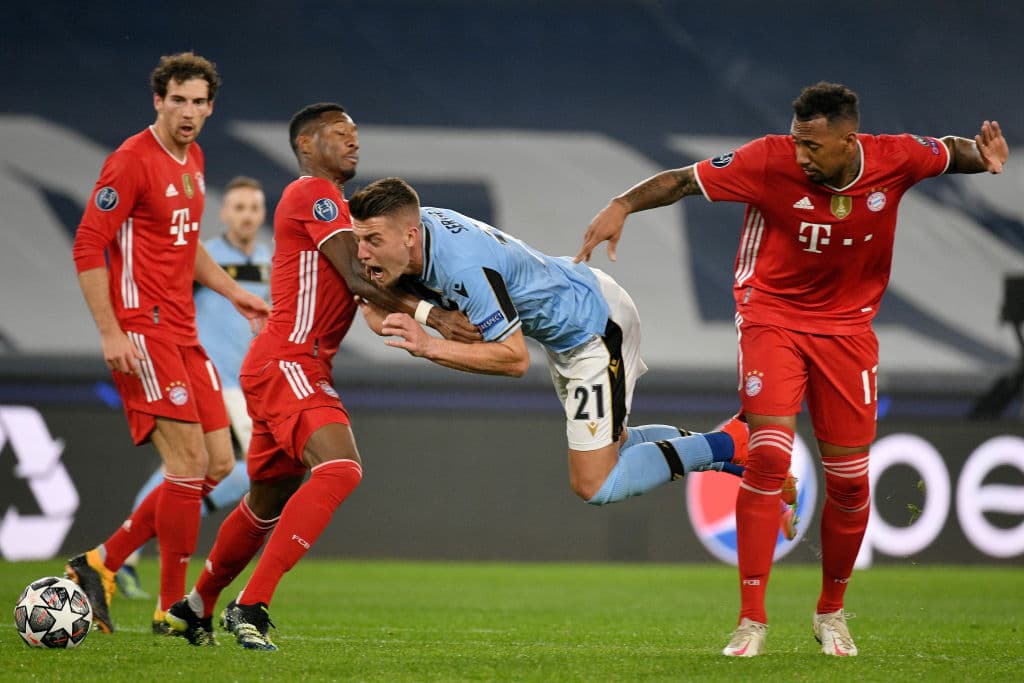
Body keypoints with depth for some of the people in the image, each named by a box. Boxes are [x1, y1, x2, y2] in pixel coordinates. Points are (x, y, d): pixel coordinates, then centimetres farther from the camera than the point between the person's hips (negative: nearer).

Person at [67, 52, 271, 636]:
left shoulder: (193, 159, 15)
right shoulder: (133, 161, -12)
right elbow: (88, 248, -15)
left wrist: (233, 292, 21)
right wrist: (110, 332, -19)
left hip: (183, 335, 9)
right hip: (143, 334, -9)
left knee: (217, 465, 6)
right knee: (189, 463, -11)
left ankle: (101, 565, 13)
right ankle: (172, 609, -1)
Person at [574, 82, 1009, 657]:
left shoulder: (894, 159, -12)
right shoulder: (771, 161, -20)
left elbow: (951, 152, 8)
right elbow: (683, 180, -17)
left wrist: (984, 156, -14)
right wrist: (622, 206, -31)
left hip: (848, 325, 3)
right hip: (772, 316, -3)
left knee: (850, 478, 3)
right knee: (768, 456, -18)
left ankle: (832, 613, 26)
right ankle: (753, 620, -10)